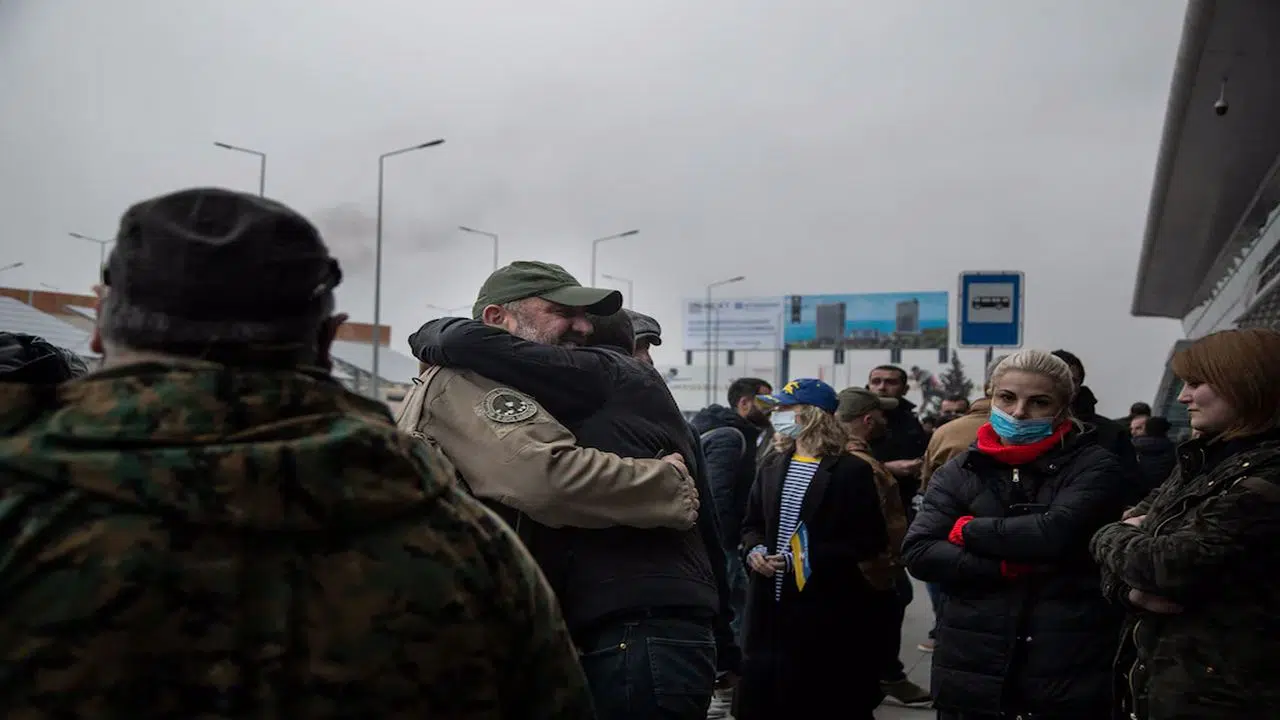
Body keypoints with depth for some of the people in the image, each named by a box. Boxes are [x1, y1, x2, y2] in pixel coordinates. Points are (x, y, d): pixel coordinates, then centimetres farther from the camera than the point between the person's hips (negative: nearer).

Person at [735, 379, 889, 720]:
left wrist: (809, 559, -18)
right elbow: (752, 524, 19)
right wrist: (754, 550, -4)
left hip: (827, 610, -5)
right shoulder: (773, 466, 10)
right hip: (772, 605, 5)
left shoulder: (851, 470, -7)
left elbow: (871, 542, -10)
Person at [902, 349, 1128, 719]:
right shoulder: (959, 471, 5)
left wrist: (970, 530, -8)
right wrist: (1003, 568, -14)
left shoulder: (1093, 466, -2)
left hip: (1068, 672, -2)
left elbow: (1056, 533, -19)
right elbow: (918, 553, -4)